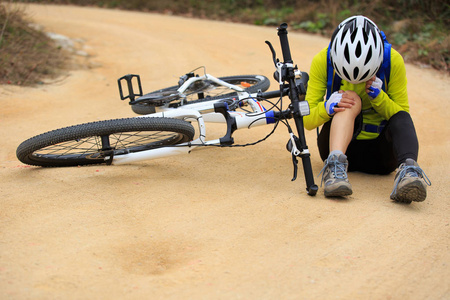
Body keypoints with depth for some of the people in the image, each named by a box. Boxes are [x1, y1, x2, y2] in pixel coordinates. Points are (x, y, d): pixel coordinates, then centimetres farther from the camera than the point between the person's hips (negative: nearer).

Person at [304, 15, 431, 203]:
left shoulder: (393, 60, -12)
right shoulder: (323, 60, -12)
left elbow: (402, 116, -6)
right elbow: (307, 121, -11)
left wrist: (379, 97, -25)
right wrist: (327, 107, -32)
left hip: (377, 152, 1)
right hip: (337, 145, -1)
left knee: (402, 118, -28)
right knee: (351, 99, -28)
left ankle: (408, 170, -52)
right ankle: (335, 165, -48)